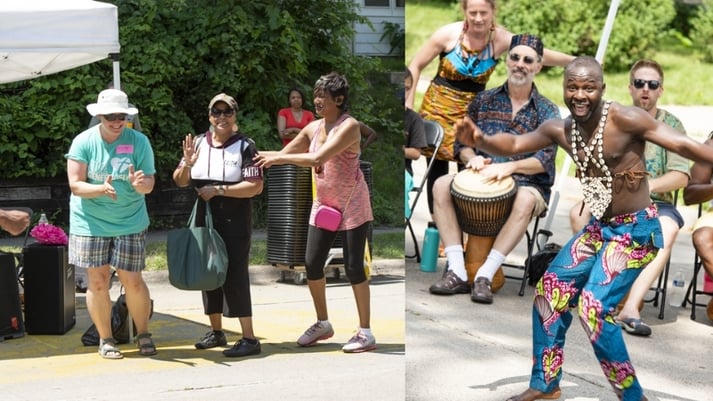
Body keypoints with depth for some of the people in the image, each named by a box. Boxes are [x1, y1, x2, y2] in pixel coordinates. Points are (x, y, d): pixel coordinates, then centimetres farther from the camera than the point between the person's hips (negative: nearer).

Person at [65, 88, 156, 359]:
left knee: (132, 281, -1)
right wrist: (102, 189, -27)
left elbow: (149, 185, -5)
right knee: (98, 282, 2)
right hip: (91, 223, 0)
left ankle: (143, 335, 17)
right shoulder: (84, 142, -6)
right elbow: (75, 185, -9)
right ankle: (105, 339, 17)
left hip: (130, 223, 0)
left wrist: (139, 183, -29)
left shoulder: (139, 142, -5)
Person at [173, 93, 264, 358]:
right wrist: (187, 164, -12)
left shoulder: (244, 146, -6)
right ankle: (216, 332, 25)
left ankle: (249, 338, -6)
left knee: (234, 276, -9)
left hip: (234, 224, -5)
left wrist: (219, 190, -17)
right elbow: (179, 181, 9)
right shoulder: (198, 143, 7)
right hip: (204, 221, 5)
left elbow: (256, 187, -13)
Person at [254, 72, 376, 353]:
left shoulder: (348, 126, -19)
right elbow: (285, 154, 9)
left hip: (352, 206, -7)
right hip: (323, 204, 7)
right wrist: (257, 155, -6)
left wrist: (278, 159, -25)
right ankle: (322, 324, 23)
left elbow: (317, 158, -30)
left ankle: (365, 333, 4)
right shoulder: (313, 128, 3)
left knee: (353, 267, -5)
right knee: (312, 264, 5)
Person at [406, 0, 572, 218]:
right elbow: (416, 66, -3)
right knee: (437, 167, 1)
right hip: (438, 106, -1)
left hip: (472, 109, 1)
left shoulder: (502, 39, -11)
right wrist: (408, 104, -4)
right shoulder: (448, 34, -13)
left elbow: (542, 54, -16)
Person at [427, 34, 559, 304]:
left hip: (528, 184, -3)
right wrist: (472, 158, -10)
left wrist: (510, 166, -26)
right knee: (441, 185, -25)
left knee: (525, 200, -39)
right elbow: (462, 142, 14)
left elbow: (544, 160, -9)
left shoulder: (547, 112, 3)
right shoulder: (484, 101, 12)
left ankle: (485, 276, -38)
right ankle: (457, 272, -30)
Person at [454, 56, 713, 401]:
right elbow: (515, 144, 8)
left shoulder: (625, 119, -21)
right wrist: (480, 140, -12)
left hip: (636, 230, -8)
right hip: (600, 227, 8)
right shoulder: (561, 129, -1)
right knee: (550, 290, 12)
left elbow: (683, 144, -23)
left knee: (594, 308, -18)